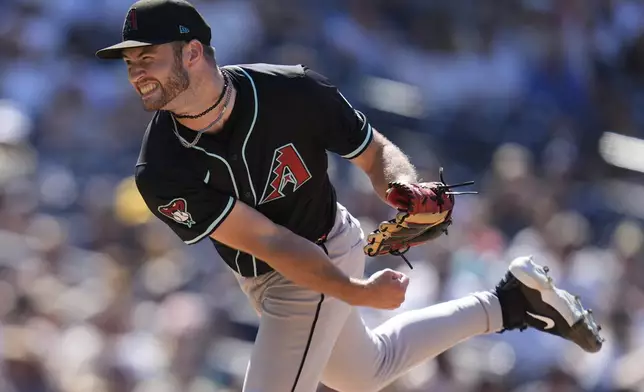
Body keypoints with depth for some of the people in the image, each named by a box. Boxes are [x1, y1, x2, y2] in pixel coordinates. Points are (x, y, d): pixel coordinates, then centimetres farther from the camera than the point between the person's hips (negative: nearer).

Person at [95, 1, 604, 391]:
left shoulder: (293, 92, -27)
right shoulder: (160, 172, -25)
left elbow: (375, 151, -13)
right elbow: (266, 241, -28)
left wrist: (409, 191, -36)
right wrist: (355, 292, -37)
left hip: (323, 256, -4)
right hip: (261, 277, 4)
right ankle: (509, 303, 41)